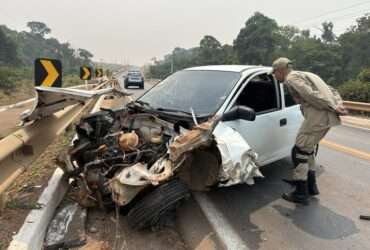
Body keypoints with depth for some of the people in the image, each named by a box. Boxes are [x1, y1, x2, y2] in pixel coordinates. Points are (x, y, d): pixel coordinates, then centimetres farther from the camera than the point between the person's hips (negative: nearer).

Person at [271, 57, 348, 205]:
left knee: (299, 152, 0)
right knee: (308, 149, 23)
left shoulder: (291, 78, -4)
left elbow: (311, 95, -18)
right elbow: (331, 90, 22)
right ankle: (310, 186, 33)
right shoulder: (304, 75, 26)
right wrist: (339, 104, 7)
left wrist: (334, 108, -14)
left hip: (318, 117, -9)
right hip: (328, 117, 9)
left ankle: (301, 194, 7)